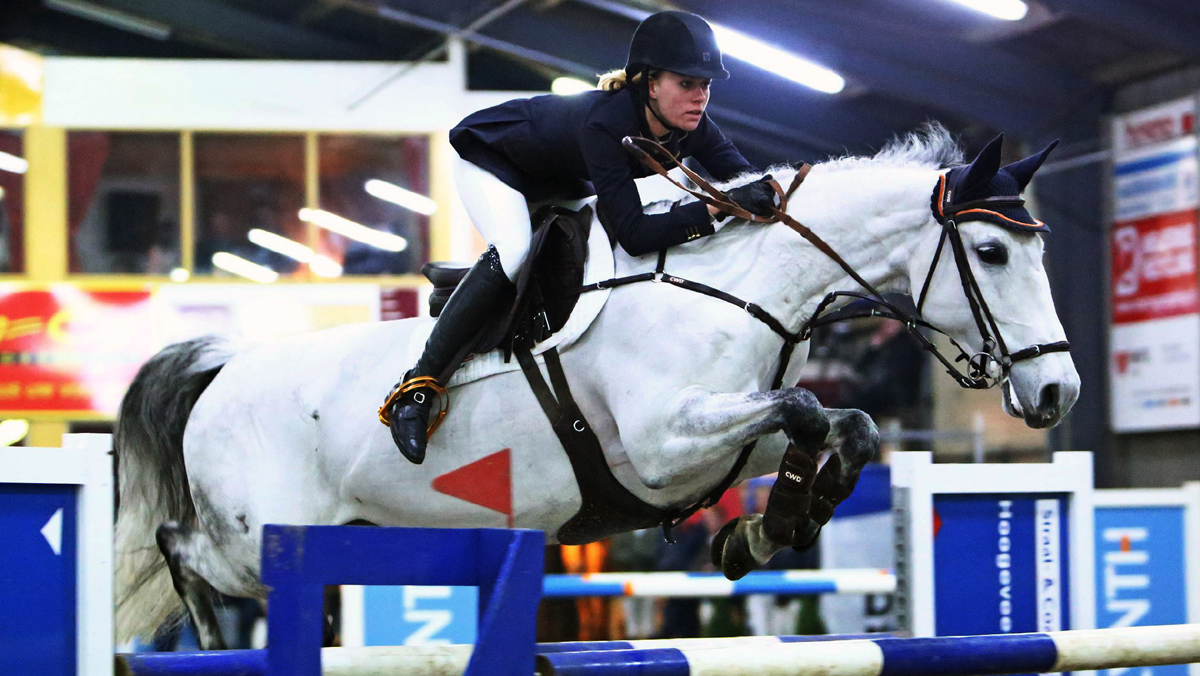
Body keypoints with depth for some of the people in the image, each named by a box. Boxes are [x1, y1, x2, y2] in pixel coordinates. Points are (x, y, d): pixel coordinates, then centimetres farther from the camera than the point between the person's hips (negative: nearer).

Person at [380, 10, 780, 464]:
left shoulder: (690, 128, -22)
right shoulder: (604, 121, -42)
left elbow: (747, 179, -16)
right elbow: (633, 234, -47)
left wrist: (767, 191, -39)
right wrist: (716, 207, -54)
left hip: (561, 180, 8)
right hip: (490, 159, -8)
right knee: (513, 252, -32)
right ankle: (417, 388, -27)